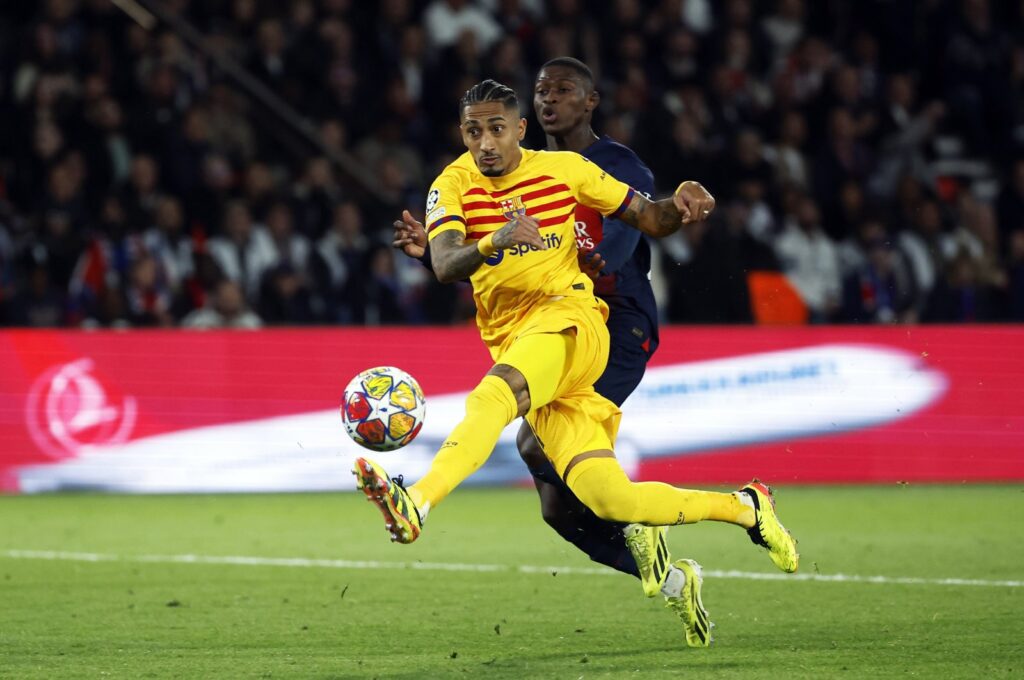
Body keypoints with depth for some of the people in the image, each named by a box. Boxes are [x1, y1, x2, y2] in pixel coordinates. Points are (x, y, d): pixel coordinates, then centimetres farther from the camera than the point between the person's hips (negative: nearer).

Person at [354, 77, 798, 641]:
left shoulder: (564, 169, 7)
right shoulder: (453, 186, 5)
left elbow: (650, 220, 16)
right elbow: (444, 267, -13)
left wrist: (681, 205, -8)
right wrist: (494, 242, -33)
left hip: (568, 319, -3)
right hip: (513, 346, 3)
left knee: (494, 394, -36)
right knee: (609, 499, -9)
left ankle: (415, 505, -53)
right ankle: (745, 507, 9)